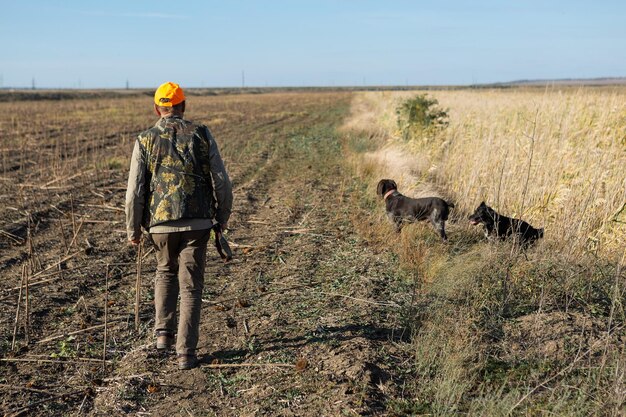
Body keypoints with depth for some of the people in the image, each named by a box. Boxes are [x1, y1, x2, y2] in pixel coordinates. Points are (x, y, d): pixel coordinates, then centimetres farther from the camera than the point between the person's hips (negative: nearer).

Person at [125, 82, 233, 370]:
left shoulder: (145, 140, 0)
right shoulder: (201, 135, 1)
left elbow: (135, 191, -2)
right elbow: (221, 182, -1)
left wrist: (132, 229, 9)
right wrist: (222, 217, 13)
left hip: (161, 223, 1)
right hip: (197, 222, -1)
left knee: (166, 272, 27)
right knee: (190, 286, 5)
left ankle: (164, 333, 21)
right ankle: (186, 353, 4)